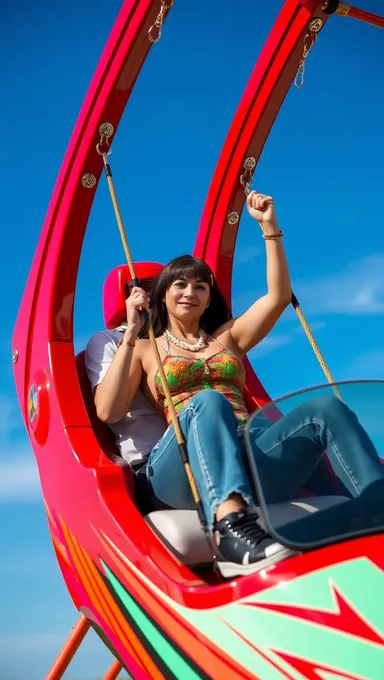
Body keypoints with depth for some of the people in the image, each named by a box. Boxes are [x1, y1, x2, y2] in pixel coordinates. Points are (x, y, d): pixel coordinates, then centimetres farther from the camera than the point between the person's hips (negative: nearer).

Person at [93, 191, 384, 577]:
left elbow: (278, 297, 17)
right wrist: (131, 333, 2)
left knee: (327, 408, -21)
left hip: (250, 457, 4)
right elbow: (107, 411, 3)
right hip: (179, 470, -4)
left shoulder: (227, 337, 28)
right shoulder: (145, 349, 19)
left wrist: (269, 226, 14)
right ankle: (230, 528, -62)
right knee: (209, 402, -37)